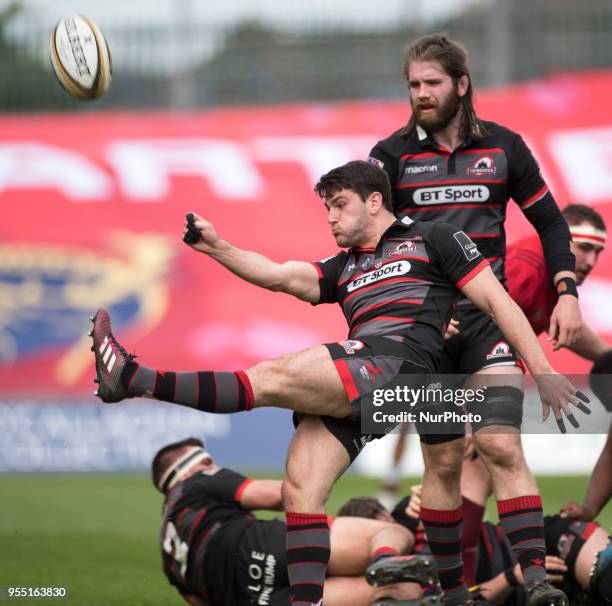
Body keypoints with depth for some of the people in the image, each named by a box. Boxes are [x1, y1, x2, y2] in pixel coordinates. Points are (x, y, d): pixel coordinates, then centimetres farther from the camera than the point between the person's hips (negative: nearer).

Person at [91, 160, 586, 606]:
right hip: (350, 388, 8)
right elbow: (282, 276, 16)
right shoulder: (345, 268, 32)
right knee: (299, 490, -10)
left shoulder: (433, 239, 14)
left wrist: (544, 373, 2)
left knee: (273, 379, -22)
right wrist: (217, 248, 2)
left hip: (396, 363, -8)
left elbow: (499, 302, 9)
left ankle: (137, 381, -27)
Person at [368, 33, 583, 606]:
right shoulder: (392, 155, 3)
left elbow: (548, 220, 13)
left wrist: (566, 294, 3)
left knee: (501, 445, -17)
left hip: (487, 317, 0)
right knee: (443, 462, 3)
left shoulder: (502, 146, 6)